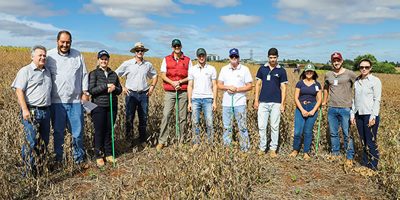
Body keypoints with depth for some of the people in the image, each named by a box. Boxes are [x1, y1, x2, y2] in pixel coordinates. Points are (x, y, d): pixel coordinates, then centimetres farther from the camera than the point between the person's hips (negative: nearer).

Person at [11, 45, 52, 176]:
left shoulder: (47, 72, 17)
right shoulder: (25, 71, -2)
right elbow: (19, 91, -9)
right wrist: (25, 110, -18)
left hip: (45, 111, 7)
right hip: (31, 111, -6)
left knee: (44, 141, 11)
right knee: (32, 142, -8)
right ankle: (29, 171, 3)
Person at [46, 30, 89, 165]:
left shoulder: (78, 55, 5)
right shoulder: (49, 56, 0)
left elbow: (84, 75, 9)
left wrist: (85, 92, 3)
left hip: (76, 100, 1)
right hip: (57, 101, -1)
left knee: (78, 131, 6)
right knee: (58, 132, 10)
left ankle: (79, 158, 21)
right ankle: (58, 159, 25)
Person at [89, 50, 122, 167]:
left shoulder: (113, 74, 11)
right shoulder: (94, 73, -1)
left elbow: (120, 90, 11)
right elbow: (91, 90, -12)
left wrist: (114, 88, -10)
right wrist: (106, 86, -18)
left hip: (112, 107, 4)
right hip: (98, 107, -3)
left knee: (109, 131, 9)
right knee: (99, 132, 3)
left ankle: (108, 154, 21)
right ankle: (99, 156, 15)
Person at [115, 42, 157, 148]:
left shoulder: (148, 64, 8)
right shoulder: (127, 64, 1)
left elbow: (154, 76, 23)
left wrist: (152, 86, 8)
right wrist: (122, 87, -1)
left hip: (144, 94, 2)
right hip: (131, 93, -2)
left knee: (143, 118, 7)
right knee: (129, 118, 0)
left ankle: (143, 140, 20)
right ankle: (129, 140, 13)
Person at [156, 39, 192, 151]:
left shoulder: (187, 60, 8)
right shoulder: (166, 59, 8)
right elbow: (163, 75, 3)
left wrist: (180, 81, -11)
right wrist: (172, 82, -12)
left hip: (183, 91, 1)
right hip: (170, 91, 0)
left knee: (182, 117, 3)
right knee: (166, 115, -8)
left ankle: (181, 141, 14)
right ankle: (161, 141, -2)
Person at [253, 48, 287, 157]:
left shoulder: (281, 71, 3)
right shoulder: (262, 68, 7)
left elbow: (283, 88, 2)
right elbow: (258, 84, 9)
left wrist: (282, 104, -4)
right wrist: (256, 100, 2)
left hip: (276, 103, -1)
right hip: (263, 102, 1)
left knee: (275, 127, 3)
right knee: (261, 126, 1)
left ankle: (273, 149, 14)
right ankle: (262, 148, 13)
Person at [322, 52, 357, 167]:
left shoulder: (350, 74, -4)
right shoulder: (328, 75, 9)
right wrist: (324, 101, 24)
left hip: (345, 109, -4)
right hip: (332, 109, 4)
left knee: (347, 134, -1)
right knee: (333, 133, 13)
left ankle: (349, 157, 10)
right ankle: (335, 153, 28)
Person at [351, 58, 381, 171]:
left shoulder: (375, 81, -6)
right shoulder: (356, 81, 10)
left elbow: (377, 100, -9)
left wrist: (373, 117, -15)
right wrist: (352, 114, 9)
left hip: (370, 115, -5)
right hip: (359, 115, 5)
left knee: (371, 142, -2)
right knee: (363, 141, 12)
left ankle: (373, 167, 9)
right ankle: (365, 163, 23)